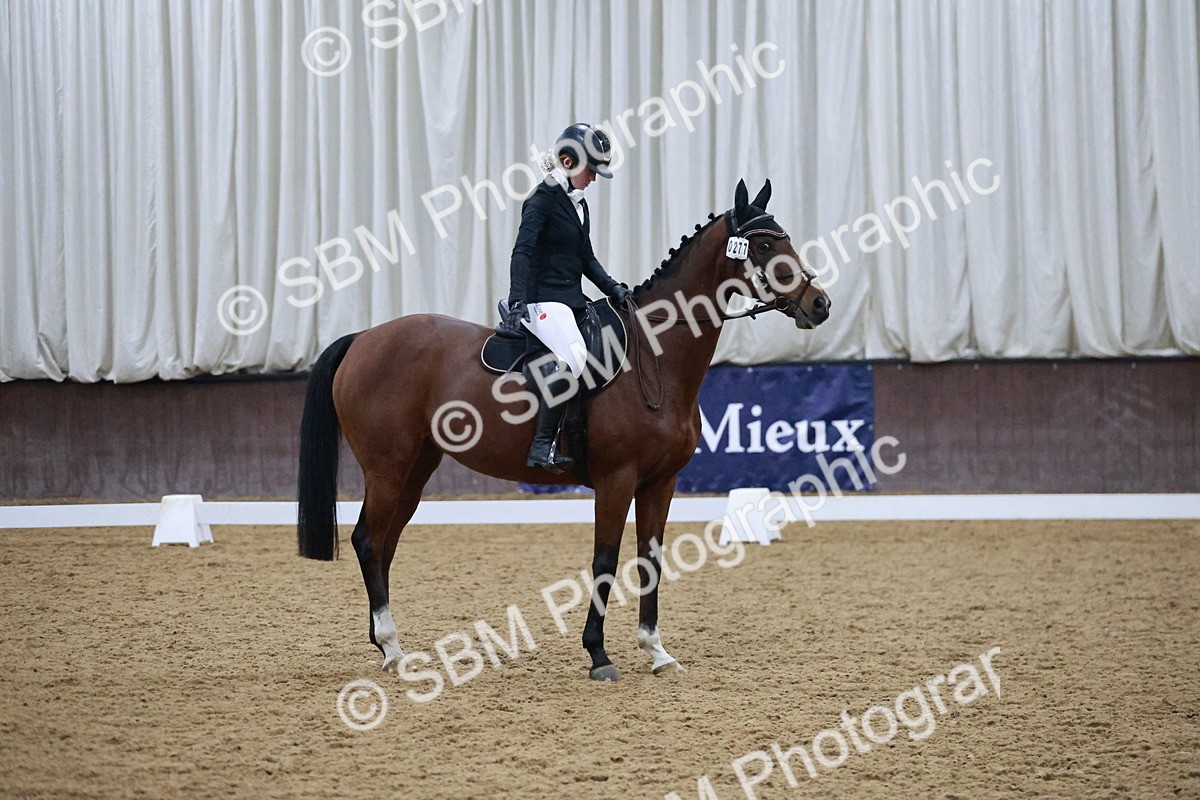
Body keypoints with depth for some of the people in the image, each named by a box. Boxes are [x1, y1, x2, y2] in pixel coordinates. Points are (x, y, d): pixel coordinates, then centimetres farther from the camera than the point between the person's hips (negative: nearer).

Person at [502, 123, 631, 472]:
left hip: (574, 300, 10)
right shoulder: (542, 199, -8)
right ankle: (543, 444, -28)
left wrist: (613, 289, 11)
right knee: (573, 357, -31)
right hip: (544, 300, -10)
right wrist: (518, 302, -27)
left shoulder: (579, 204, 18)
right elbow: (522, 253, -17)